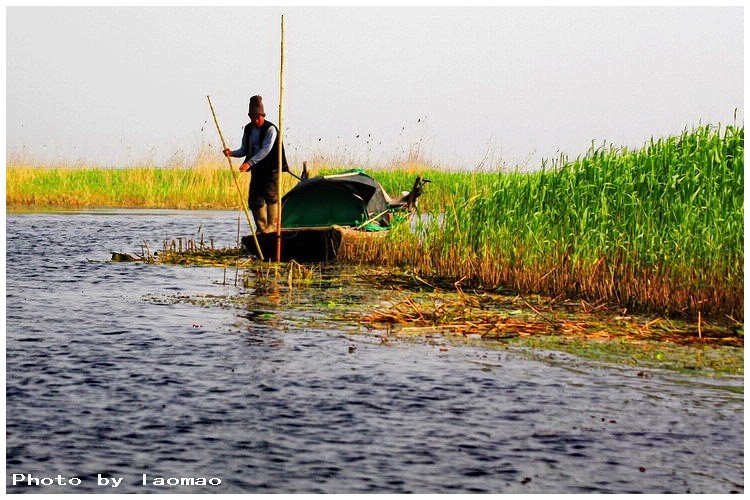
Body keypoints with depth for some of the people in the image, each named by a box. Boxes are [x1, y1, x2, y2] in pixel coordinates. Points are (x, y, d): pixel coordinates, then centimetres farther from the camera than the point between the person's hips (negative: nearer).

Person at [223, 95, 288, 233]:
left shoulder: (270, 129, -13)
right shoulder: (248, 129, 8)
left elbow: (266, 150, -23)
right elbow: (244, 150, 12)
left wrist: (249, 163, -33)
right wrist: (232, 153, -10)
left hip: (272, 169, -6)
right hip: (257, 170, 6)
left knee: (270, 195, -14)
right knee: (254, 200, 5)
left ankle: (272, 225, -8)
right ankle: (261, 228, 16)